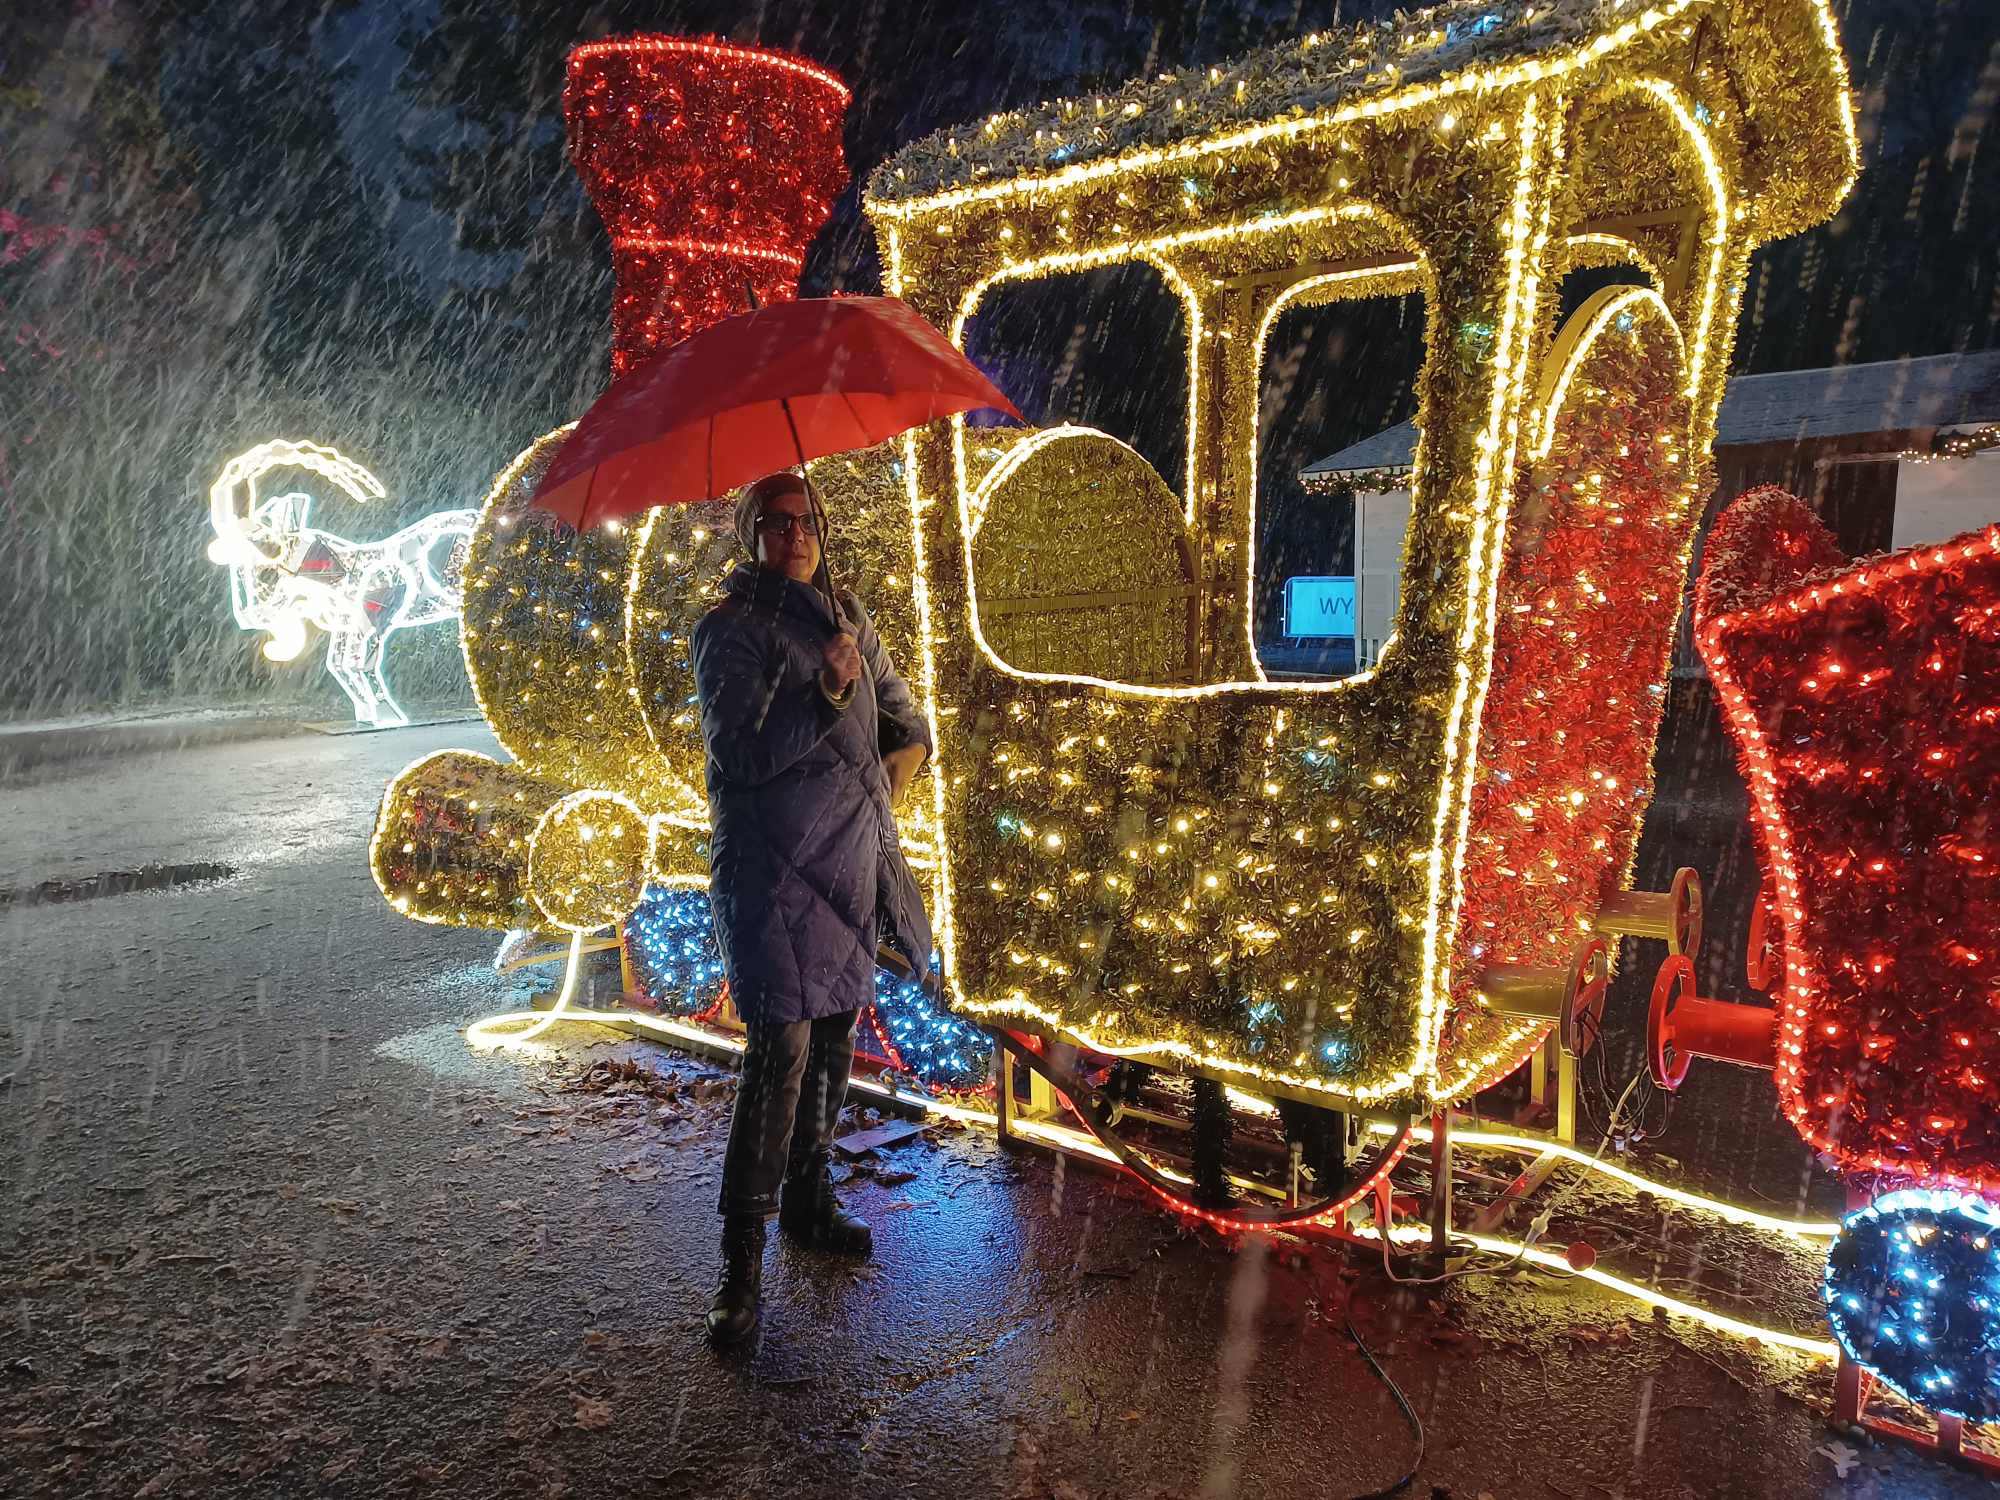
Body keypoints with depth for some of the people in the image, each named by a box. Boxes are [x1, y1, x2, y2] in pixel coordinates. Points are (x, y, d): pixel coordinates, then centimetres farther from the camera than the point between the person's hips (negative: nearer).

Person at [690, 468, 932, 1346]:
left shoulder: (848, 619, 15)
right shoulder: (731, 629, -6)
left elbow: (906, 716, 21)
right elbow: (740, 754, -16)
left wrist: (902, 756, 0)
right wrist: (826, 693, -25)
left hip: (850, 861, 7)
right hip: (773, 867, -7)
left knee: (835, 1036, 15)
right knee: (779, 1051, -10)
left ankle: (808, 1201, 33)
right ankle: (742, 1259, 0)